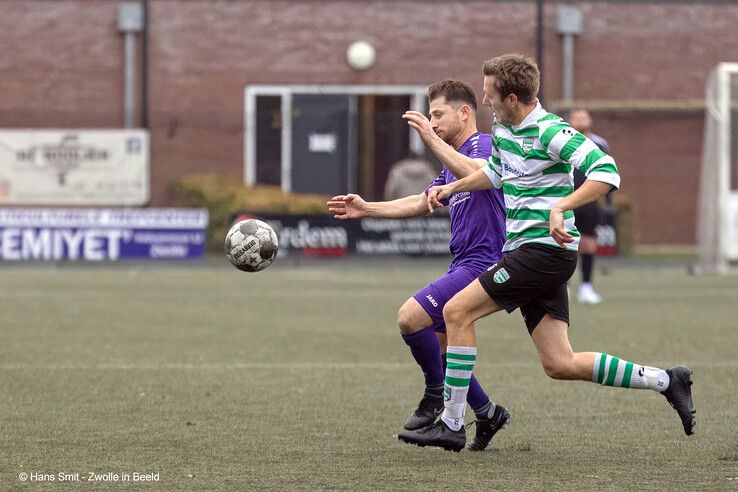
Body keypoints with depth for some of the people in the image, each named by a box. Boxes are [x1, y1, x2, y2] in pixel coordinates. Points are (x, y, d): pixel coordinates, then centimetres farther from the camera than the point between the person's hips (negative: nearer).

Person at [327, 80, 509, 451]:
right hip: (464, 264, 10)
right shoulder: (454, 161, 22)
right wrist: (367, 209, 26)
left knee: (410, 317, -19)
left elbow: (476, 174, -33)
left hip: (482, 262, -10)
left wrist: (431, 138, -34)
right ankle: (487, 414, 22)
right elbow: (422, 203, 32)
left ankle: (437, 395, -1)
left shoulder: (483, 144, -9)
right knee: (437, 347, 11)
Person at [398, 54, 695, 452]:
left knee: (456, 311, -12)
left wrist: (561, 206, -35)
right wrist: (452, 187, 24)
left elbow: (607, 173, -26)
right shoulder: (503, 129, 12)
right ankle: (667, 381, 15)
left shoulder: (550, 132, -16)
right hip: (527, 251, 9)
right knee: (559, 365, 5)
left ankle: (451, 425, -7)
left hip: (545, 249, -9)